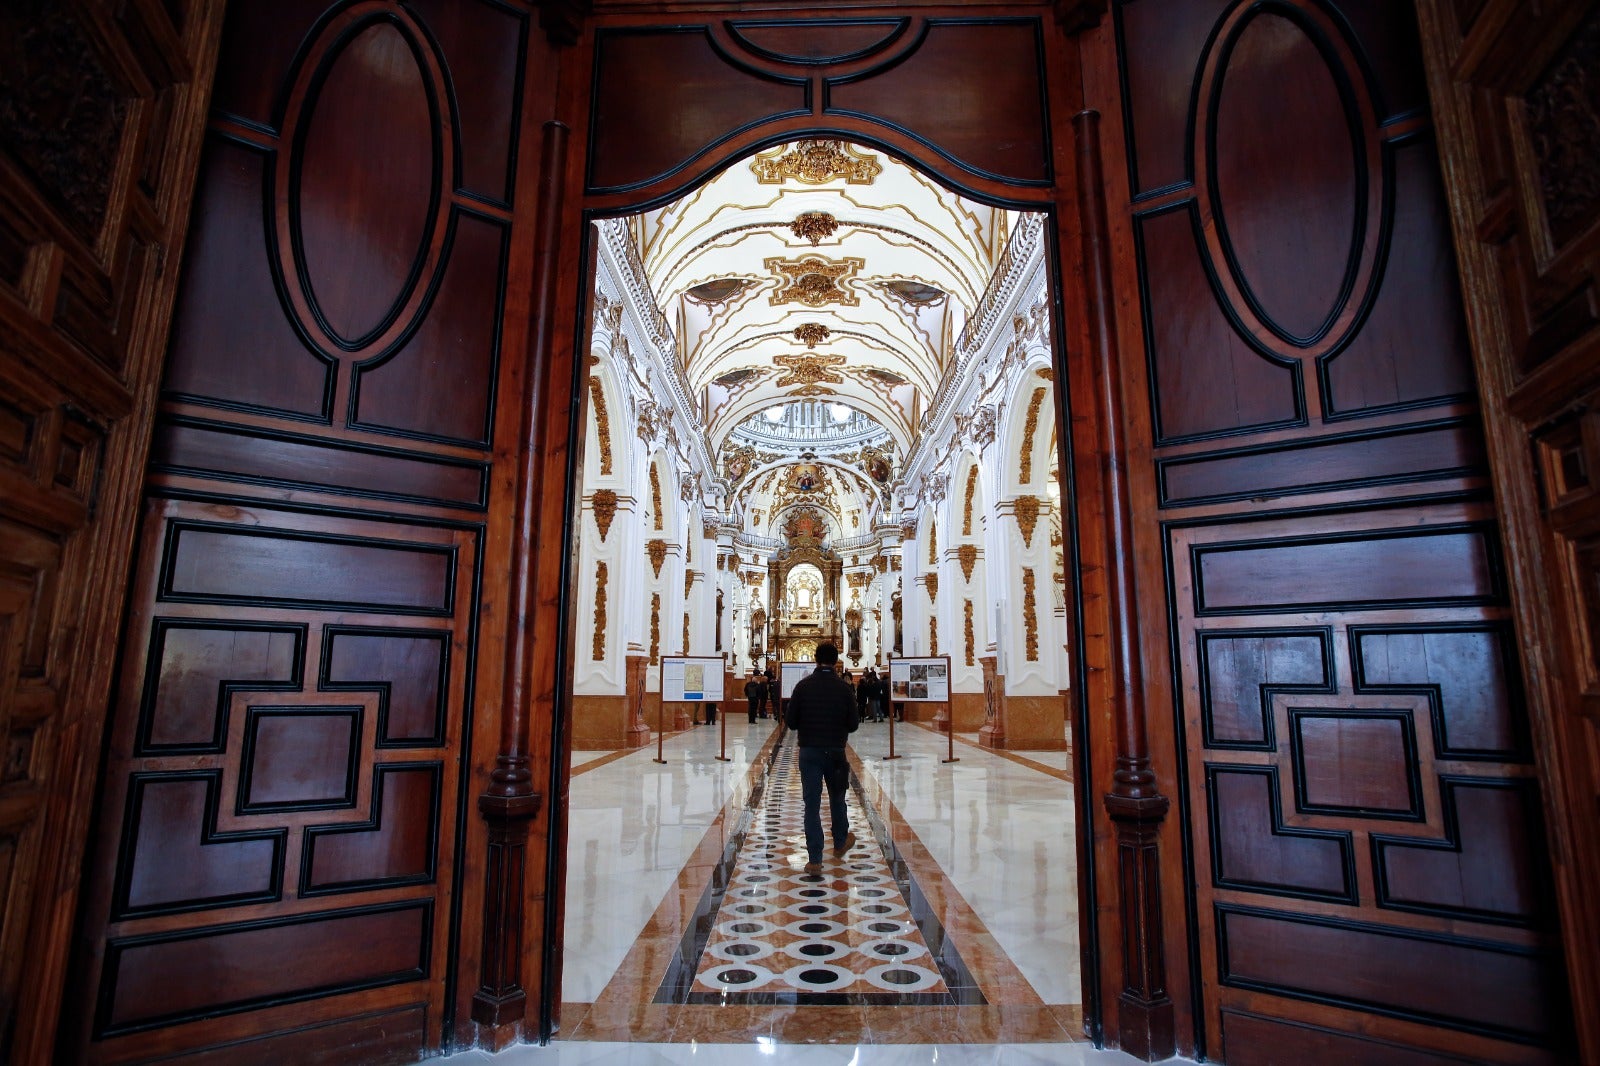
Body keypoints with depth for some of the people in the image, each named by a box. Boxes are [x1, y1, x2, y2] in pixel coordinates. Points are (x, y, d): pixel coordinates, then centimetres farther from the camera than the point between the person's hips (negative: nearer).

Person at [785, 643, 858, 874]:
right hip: (836, 751, 1)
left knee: (812, 804, 3)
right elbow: (853, 724, -4)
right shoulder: (844, 687, -6)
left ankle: (814, 859, 2)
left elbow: (791, 721, -5)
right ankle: (840, 842, 39)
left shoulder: (803, 685, -6)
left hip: (809, 752, -1)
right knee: (837, 798, 21)